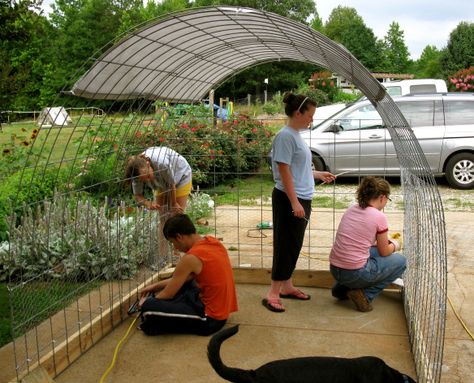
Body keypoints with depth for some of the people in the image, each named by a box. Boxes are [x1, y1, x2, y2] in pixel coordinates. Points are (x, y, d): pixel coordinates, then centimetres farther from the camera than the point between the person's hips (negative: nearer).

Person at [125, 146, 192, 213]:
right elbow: (138, 195, -16)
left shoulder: (162, 163, -44)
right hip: (161, 185, 5)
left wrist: (174, 204, -12)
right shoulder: (139, 173, -28)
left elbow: (172, 185, -27)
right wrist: (148, 204, -37)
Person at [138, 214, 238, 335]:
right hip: (221, 310, 9)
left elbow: (168, 294, -10)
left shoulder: (191, 258, -21)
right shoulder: (212, 241, 3)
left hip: (210, 319, -9)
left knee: (148, 306, -19)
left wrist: (146, 303, 10)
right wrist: (156, 286, 19)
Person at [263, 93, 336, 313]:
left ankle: (287, 287, 27)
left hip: (302, 200, 9)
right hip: (288, 200, -9)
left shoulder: (296, 135, 13)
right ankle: (273, 294, 1)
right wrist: (294, 202, -22)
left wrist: (318, 174, 28)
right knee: (285, 246, -6)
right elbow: (284, 171, -19)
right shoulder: (285, 136, -15)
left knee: (294, 246, 15)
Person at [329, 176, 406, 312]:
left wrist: (385, 239, 27)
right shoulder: (379, 217, -11)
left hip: (334, 270, 7)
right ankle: (365, 295, 1)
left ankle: (342, 288, 22)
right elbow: (384, 252, 1)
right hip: (355, 274, -7)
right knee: (401, 261, 14)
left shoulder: (352, 209, 7)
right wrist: (395, 245, 23)